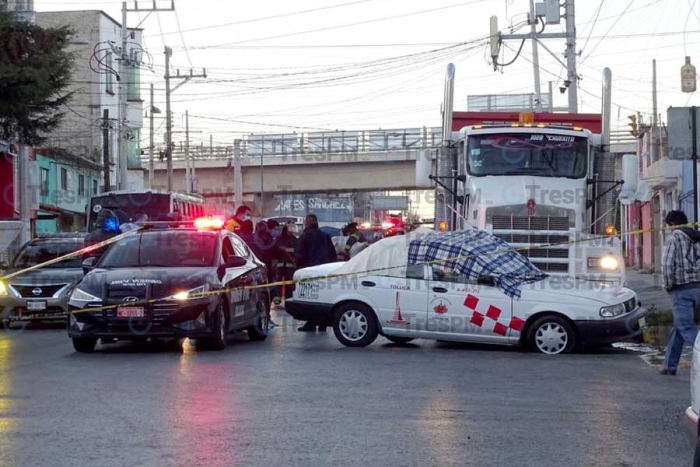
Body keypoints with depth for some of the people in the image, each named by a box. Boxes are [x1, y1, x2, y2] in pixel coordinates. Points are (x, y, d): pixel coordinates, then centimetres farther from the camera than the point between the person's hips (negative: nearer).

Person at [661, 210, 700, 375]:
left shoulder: (674, 238, -7)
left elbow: (667, 265, -15)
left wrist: (668, 285, -2)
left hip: (681, 290, -7)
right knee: (678, 327, 17)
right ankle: (670, 365, 22)